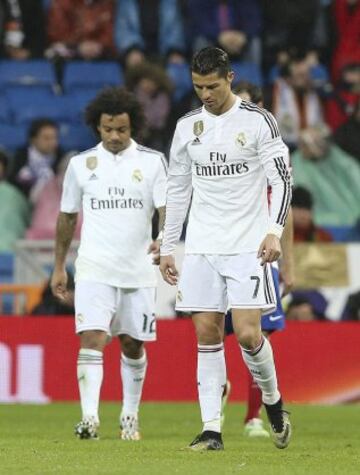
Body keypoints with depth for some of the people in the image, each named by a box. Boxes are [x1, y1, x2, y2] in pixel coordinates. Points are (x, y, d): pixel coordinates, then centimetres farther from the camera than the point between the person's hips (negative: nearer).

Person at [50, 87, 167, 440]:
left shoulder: (152, 162, 2)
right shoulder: (81, 164, 5)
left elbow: (167, 209, -5)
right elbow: (67, 216, 13)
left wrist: (165, 241, -26)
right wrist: (58, 267, 14)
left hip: (138, 271, 1)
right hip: (94, 268, -1)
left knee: (133, 345, 10)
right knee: (92, 338, -14)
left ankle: (130, 416, 26)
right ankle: (89, 418, -22)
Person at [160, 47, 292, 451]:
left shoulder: (257, 121, -3)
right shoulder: (187, 126, 10)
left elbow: (281, 180, -5)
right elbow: (177, 190, 17)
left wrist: (274, 231, -19)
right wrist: (167, 248, 15)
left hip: (247, 246, -4)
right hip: (201, 247, 4)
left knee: (247, 334, -11)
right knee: (207, 334, -1)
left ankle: (273, 400, 16)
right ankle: (211, 429, -1)